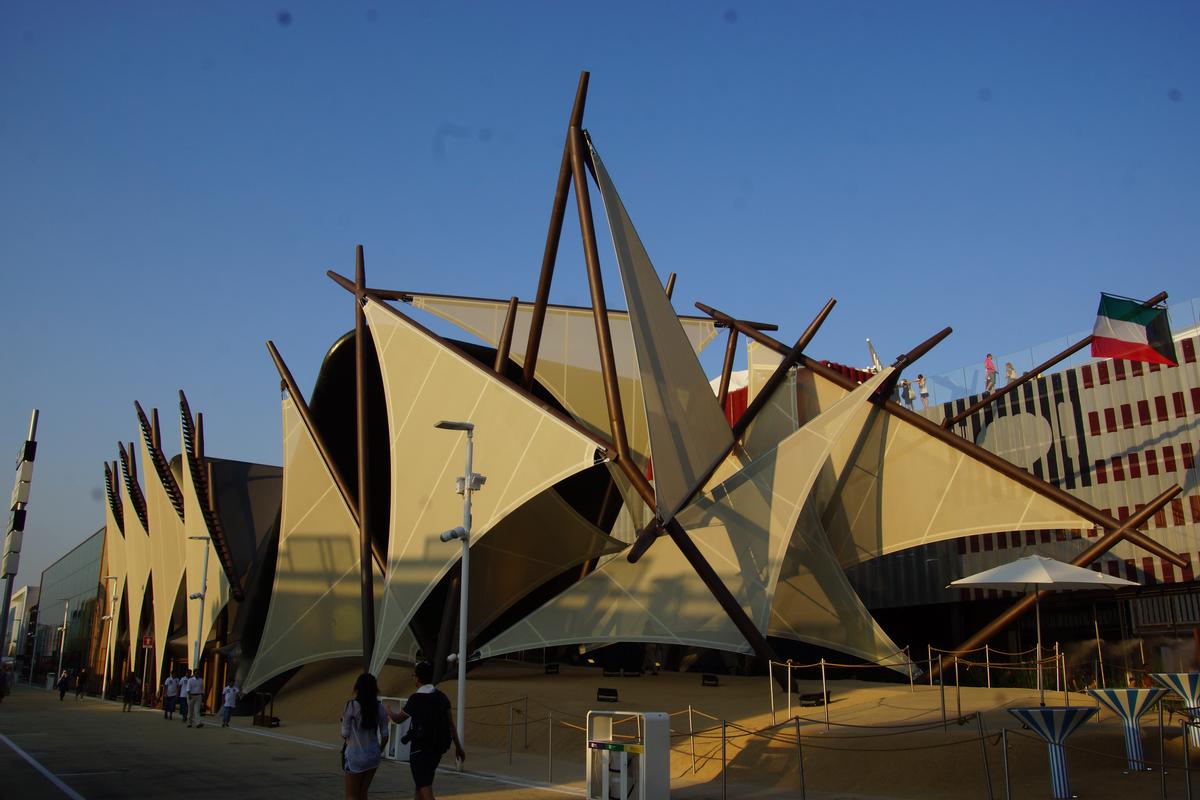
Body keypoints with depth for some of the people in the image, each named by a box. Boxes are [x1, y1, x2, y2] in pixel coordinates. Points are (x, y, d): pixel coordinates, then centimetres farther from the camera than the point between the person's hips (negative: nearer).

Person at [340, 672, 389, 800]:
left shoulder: (352, 705, -14)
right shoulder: (380, 707, -2)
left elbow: (345, 734, -10)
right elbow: (384, 735, 1)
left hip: (355, 755, -5)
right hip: (373, 754, 5)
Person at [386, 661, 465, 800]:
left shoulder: (417, 698, -12)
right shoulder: (441, 696, 5)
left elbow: (398, 719, 1)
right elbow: (451, 724, 4)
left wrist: (389, 712, 22)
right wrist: (458, 747, 7)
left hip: (420, 748, -7)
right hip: (438, 746, 7)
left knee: (424, 787, -9)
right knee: (421, 783, 23)